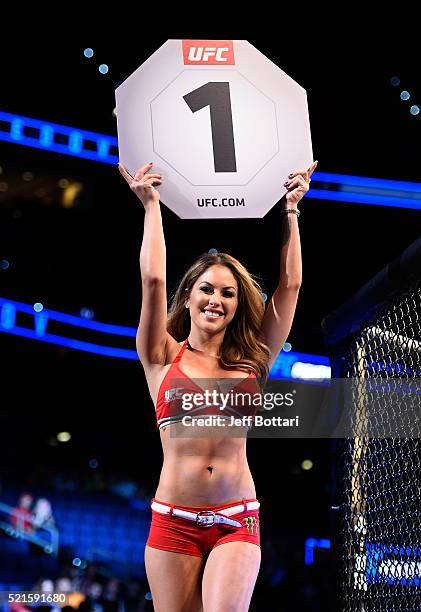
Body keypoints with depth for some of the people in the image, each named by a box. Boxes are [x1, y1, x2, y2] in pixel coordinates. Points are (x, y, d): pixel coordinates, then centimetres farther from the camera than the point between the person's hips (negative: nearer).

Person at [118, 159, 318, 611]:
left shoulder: (252, 361, 9)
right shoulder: (164, 358, 6)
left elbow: (289, 284, 8)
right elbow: (152, 280, -3)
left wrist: (290, 210, 13)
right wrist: (151, 205, 4)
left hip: (237, 521, 1)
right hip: (173, 521, 0)